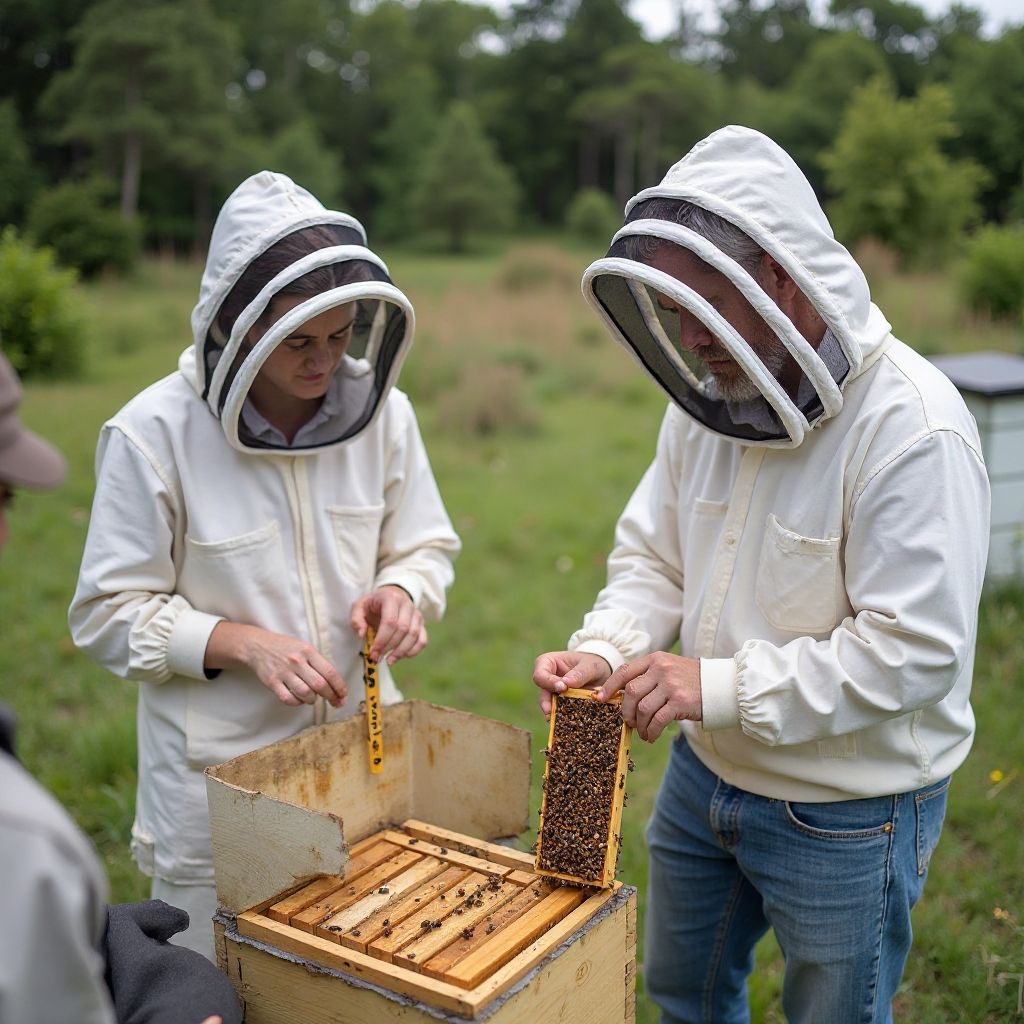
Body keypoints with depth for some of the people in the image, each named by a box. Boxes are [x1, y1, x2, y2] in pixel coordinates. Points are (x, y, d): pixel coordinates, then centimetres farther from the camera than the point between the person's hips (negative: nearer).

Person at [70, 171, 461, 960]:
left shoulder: (380, 410, -6)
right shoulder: (155, 434, -16)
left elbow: (427, 547, 6)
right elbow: (109, 614, -10)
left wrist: (400, 590, -16)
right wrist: (244, 643, -23)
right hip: (216, 777, -3)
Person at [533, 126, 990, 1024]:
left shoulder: (914, 427, -25)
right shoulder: (710, 396, -2)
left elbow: (916, 652, -27)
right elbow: (654, 557, 5)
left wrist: (722, 685, -29)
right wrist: (605, 650, -13)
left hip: (848, 815, -6)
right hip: (703, 776, 7)